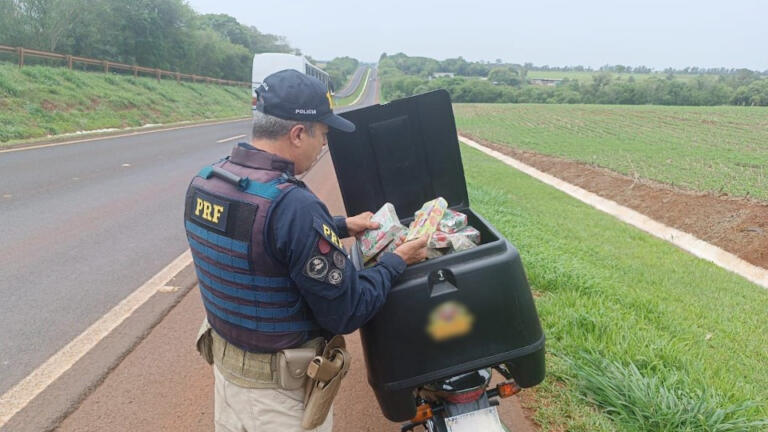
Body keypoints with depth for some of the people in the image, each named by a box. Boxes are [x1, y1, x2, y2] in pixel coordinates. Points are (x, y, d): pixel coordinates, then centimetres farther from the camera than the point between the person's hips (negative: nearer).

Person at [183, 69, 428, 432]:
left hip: (225, 363, 7)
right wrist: (397, 262, -9)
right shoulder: (293, 205, -32)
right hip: (281, 392, -7)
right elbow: (346, 314, -23)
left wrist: (340, 226, 13)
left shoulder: (203, 183, -6)